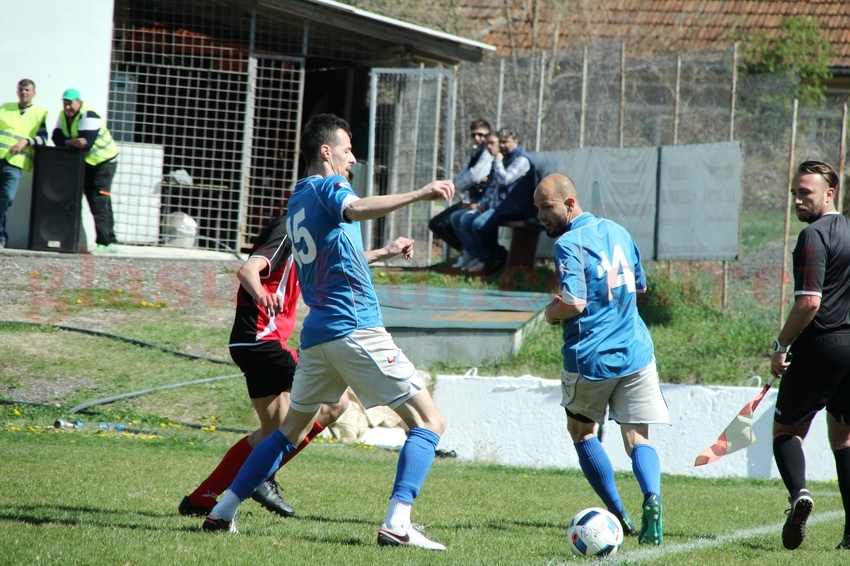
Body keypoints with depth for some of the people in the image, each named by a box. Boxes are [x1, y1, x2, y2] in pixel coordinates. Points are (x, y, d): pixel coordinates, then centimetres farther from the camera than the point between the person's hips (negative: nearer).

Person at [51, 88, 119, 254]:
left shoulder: (88, 116, -25)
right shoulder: (64, 116, 0)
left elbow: (86, 143, -34)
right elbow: (56, 138, -10)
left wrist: (66, 142, -24)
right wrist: (71, 142, -28)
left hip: (104, 160, -8)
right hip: (87, 163, 8)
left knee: (99, 201, -16)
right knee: (94, 202, 8)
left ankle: (104, 243, -18)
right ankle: (109, 241, 13)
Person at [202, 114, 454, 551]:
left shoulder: (297, 200, 21)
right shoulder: (327, 186, -4)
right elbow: (355, 210, -29)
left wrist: (384, 252, 40)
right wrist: (418, 194, -36)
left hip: (316, 332, 8)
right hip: (356, 328, -8)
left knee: (291, 430, 24)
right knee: (429, 421, -5)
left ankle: (222, 511, 19)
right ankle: (397, 523, -19)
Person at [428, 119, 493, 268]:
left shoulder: (489, 154, -11)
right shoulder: (474, 155, 17)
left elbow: (475, 176, -23)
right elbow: (458, 183, 9)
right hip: (468, 200, 10)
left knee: (449, 223, -26)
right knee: (435, 224, 8)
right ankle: (467, 250, 12)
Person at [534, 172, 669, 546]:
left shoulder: (569, 244, -12)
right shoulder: (618, 232, 12)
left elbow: (574, 303, -22)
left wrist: (552, 313, -2)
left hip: (590, 357, -5)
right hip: (636, 353, 5)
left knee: (580, 429, 18)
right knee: (637, 438, 5)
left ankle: (618, 514, 13)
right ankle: (652, 498, -25)